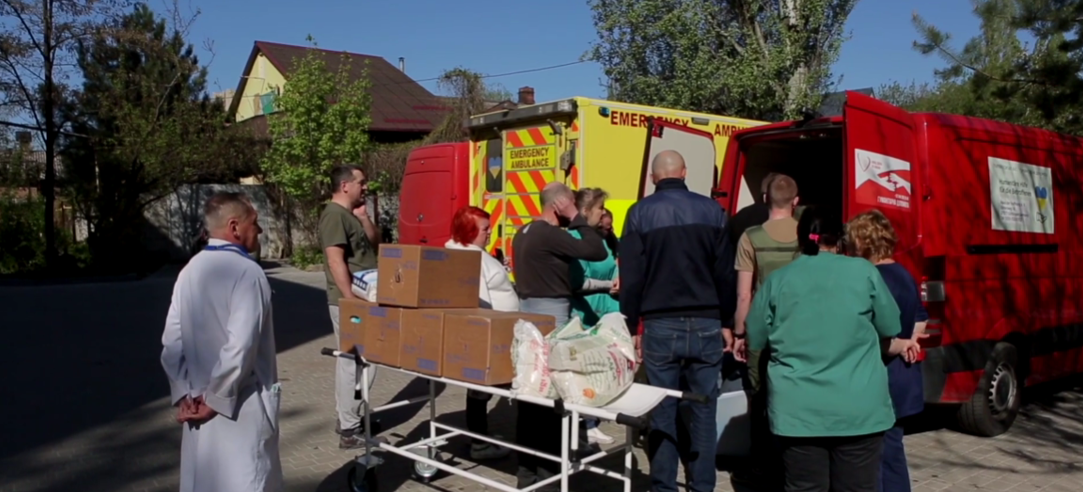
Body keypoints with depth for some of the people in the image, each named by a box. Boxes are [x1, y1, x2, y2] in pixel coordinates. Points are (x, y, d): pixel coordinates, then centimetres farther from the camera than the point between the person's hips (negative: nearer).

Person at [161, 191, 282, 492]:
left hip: (197, 401, 7)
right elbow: (240, 345, -24)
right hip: (240, 405, -7)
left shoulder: (189, 271, 4)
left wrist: (183, 394, 3)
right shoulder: (247, 271, -18)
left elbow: (171, 341, 4)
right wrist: (216, 399, -14)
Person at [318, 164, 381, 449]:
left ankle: (347, 418, 27)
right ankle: (350, 430, -2)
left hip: (360, 299, 10)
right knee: (359, 363, -9)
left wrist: (364, 218, 2)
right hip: (348, 302, -10)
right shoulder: (334, 215, -15)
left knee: (350, 361, 16)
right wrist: (352, 301, -23)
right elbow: (335, 260, -22)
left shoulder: (351, 214, 15)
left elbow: (375, 243, 16)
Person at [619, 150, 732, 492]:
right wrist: (726, 321, 13)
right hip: (705, 325, 1)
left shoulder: (641, 213, -1)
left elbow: (631, 276, -3)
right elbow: (724, 272, 5)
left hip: (660, 325, -1)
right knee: (704, 412, 8)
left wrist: (630, 325, 4)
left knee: (662, 413, 6)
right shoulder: (711, 210, 3)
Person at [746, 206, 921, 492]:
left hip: (798, 411, 0)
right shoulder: (864, 271, 1)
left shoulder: (777, 280, 2)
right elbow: (887, 331, 10)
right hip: (859, 408, 0)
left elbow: (755, 342, 9)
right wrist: (898, 346, 32)